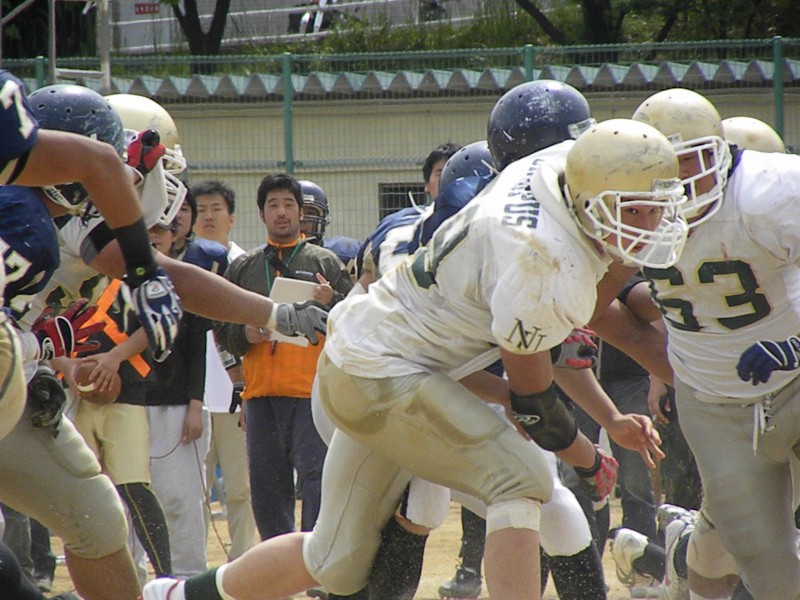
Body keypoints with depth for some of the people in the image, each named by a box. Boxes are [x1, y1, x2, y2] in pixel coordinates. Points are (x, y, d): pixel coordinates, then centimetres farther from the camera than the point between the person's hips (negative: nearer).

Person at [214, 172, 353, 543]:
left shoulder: (325, 263, 10)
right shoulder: (243, 268, 17)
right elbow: (222, 329, 15)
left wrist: (330, 304, -15)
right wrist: (245, 335, -5)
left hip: (313, 390, -3)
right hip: (261, 392, 3)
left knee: (317, 478, -13)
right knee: (266, 485, 5)